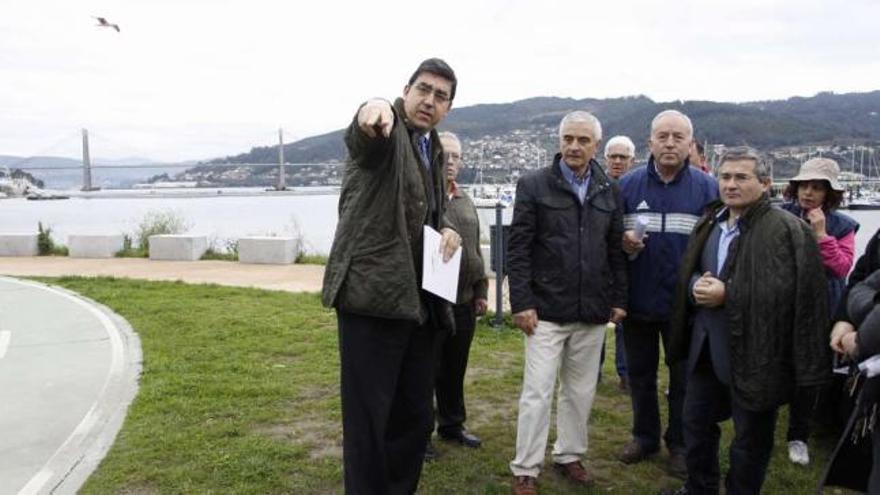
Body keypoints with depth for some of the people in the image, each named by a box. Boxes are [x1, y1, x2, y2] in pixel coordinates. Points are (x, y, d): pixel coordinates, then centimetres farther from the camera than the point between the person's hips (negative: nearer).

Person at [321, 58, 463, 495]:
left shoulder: (433, 150, 16)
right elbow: (361, 140, -32)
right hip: (373, 296, -8)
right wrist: (370, 113, -56)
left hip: (417, 302, 8)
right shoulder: (386, 134, -7)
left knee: (415, 417, 16)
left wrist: (446, 228, 6)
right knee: (368, 419, -1)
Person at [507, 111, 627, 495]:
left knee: (581, 391, 13)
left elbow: (616, 250, 11)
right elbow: (518, 248, -6)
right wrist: (521, 302, -11)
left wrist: (619, 299, 7)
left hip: (593, 311, 4)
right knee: (538, 392, 0)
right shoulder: (534, 185, -3)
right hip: (546, 309, -3)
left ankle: (569, 455, 31)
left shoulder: (610, 191, 8)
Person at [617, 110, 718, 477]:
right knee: (640, 374, 15)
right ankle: (645, 436, 34)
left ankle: (680, 444, 29)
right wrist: (623, 243, -18)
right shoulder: (628, 184, 0)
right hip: (638, 300, 2)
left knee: (683, 378, 12)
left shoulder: (707, 187, -3)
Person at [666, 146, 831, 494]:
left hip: (753, 352, -7)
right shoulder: (709, 224, 11)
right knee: (696, 421, 19)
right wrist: (697, 286, -9)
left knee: (750, 437, 8)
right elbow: (687, 272, 14)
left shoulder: (787, 230, -13)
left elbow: (786, 291, -22)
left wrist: (727, 293, -22)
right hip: (706, 346, 7)